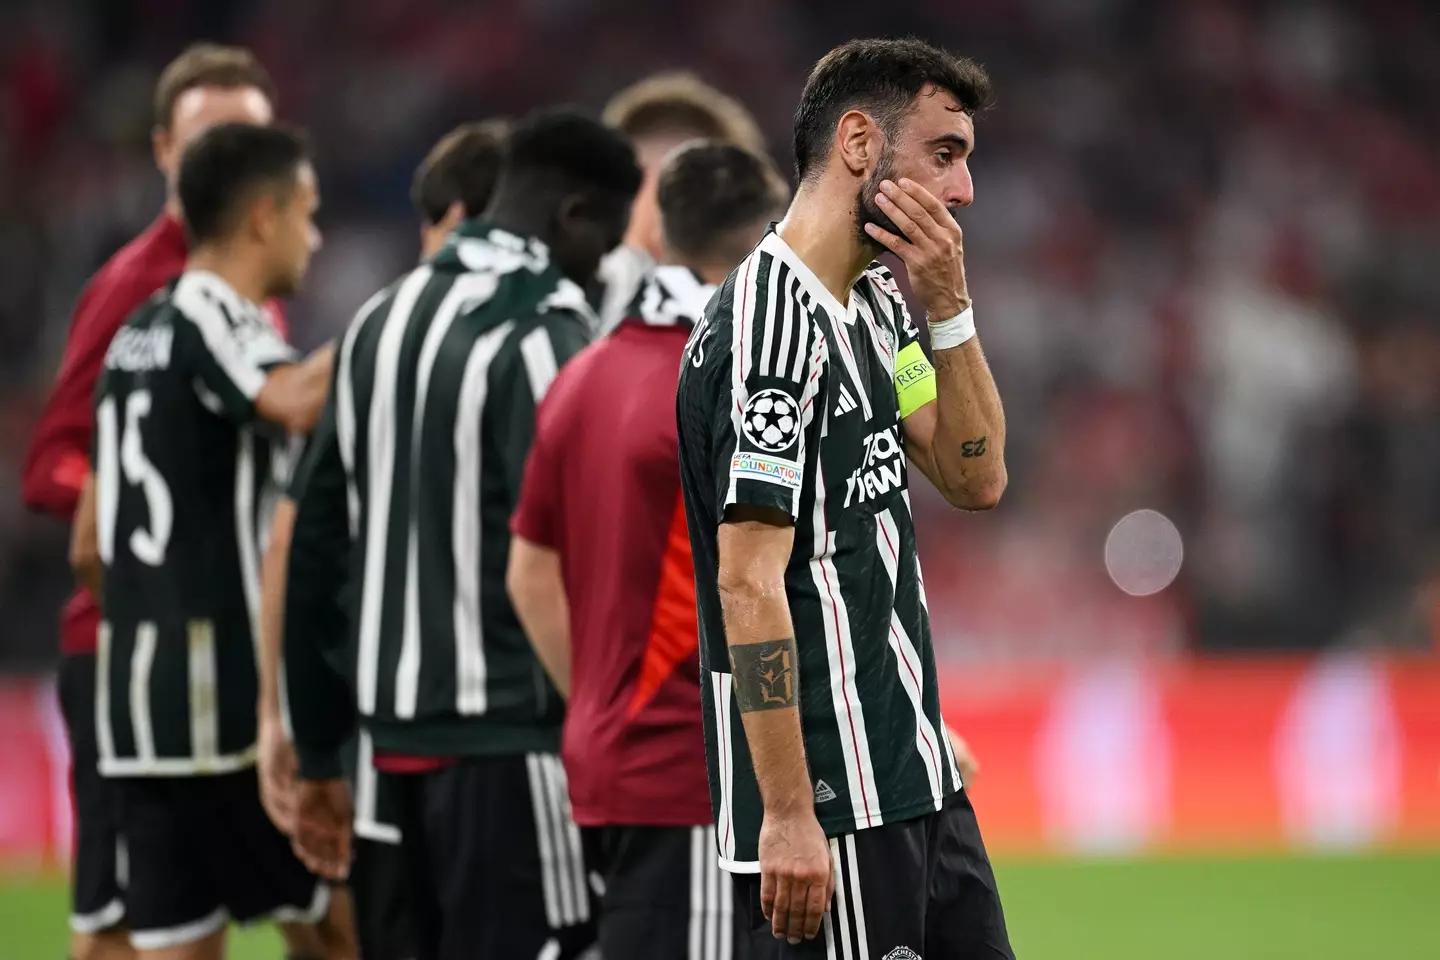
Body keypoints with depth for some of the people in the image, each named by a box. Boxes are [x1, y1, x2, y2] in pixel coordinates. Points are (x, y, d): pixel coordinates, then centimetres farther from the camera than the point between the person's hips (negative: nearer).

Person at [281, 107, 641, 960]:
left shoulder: (385, 320, 13)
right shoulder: (544, 335, -12)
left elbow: (317, 544, 16)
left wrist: (319, 753, 20)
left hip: (404, 728, 9)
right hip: (510, 736, -9)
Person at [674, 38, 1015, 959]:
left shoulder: (877, 304, 13)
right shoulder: (770, 326, -17)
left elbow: (977, 478, 14)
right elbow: (749, 582, -20)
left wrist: (947, 305, 1)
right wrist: (787, 815, -22)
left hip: (916, 779, 10)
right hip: (828, 808, -10)